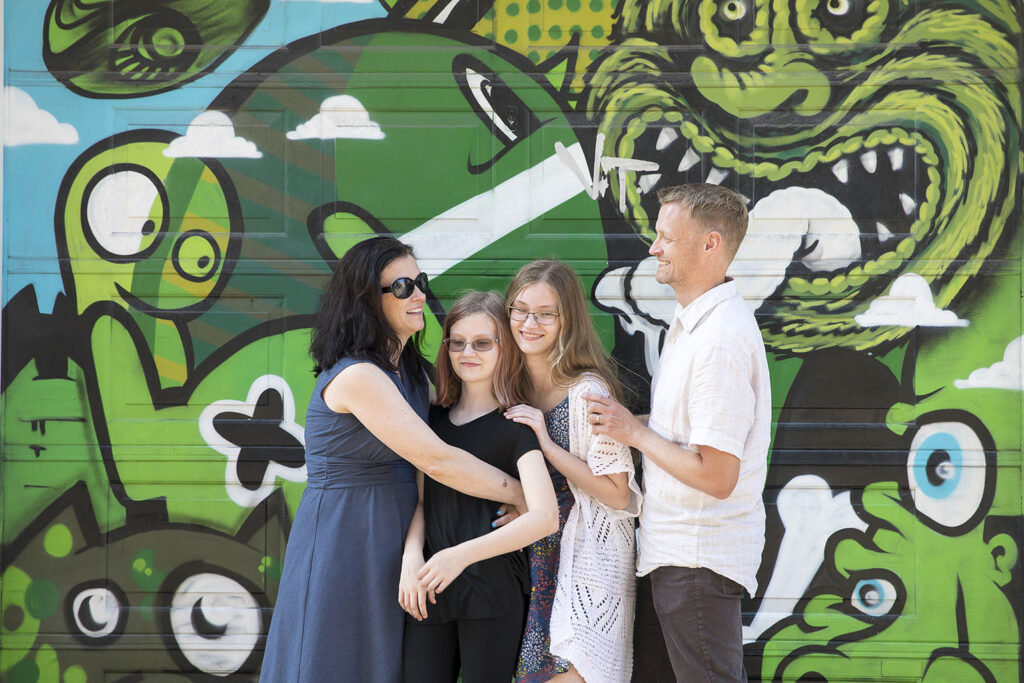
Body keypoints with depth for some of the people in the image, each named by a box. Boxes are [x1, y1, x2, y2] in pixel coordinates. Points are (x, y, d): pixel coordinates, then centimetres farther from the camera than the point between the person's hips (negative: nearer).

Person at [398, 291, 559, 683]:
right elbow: (419, 498, 13)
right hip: (430, 589, 4)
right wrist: (411, 556, -7)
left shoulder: (515, 426, -3)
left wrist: (462, 555, -22)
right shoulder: (434, 419, 14)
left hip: (492, 590, -4)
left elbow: (545, 517, -14)